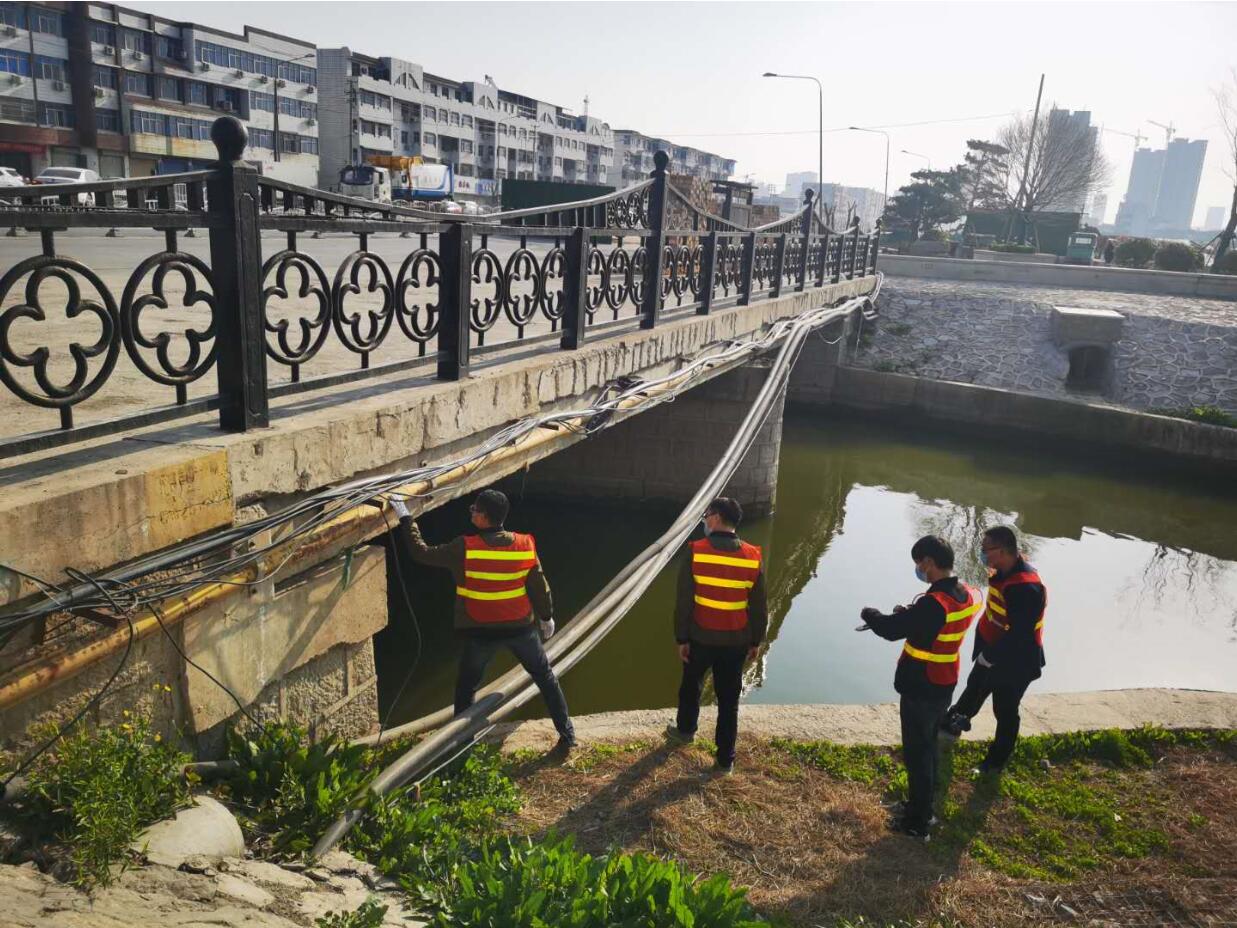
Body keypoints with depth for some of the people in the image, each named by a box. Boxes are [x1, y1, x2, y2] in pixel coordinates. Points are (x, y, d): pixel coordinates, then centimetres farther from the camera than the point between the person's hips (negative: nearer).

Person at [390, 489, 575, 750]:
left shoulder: (464, 548, -18)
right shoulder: (525, 545, -10)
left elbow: (421, 552, -8)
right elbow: (540, 587, -1)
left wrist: (405, 517, 1)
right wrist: (547, 616, 16)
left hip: (481, 632, -2)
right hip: (521, 627, 2)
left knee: (466, 687, 19)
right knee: (546, 678, 18)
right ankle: (567, 734, 21)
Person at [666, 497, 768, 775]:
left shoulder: (695, 552, -14)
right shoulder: (753, 557, -7)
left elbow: (684, 601, -11)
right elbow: (759, 607, -1)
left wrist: (681, 638, -1)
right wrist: (756, 640, 12)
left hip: (701, 637, -1)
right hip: (736, 641, 1)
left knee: (691, 684, 24)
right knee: (729, 698, 12)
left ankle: (685, 729, 46)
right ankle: (725, 759, 19)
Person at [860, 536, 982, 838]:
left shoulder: (934, 603, -29)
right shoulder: (966, 595, -1)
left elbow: (892, 629, -24)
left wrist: (869, 614, -7)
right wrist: (906, 613, 3)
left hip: (921, 689, -9)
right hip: (944, 685, 9)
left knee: (917, 753, 6)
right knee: (928, 746, 23)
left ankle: (918, 822, 19)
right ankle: (923, 807, 38)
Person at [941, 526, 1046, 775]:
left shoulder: (1025, 587, -34)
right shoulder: (1005, 571, -5)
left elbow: (1019, 635, -31)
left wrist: (990, 656, -20)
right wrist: (985, 650, 15)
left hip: (1014, 662, -8)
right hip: (992, 651, 9)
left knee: (1005, 711, 11)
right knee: (975, 688, 28)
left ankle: (996, 762, 31)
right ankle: (957, 721, 54)